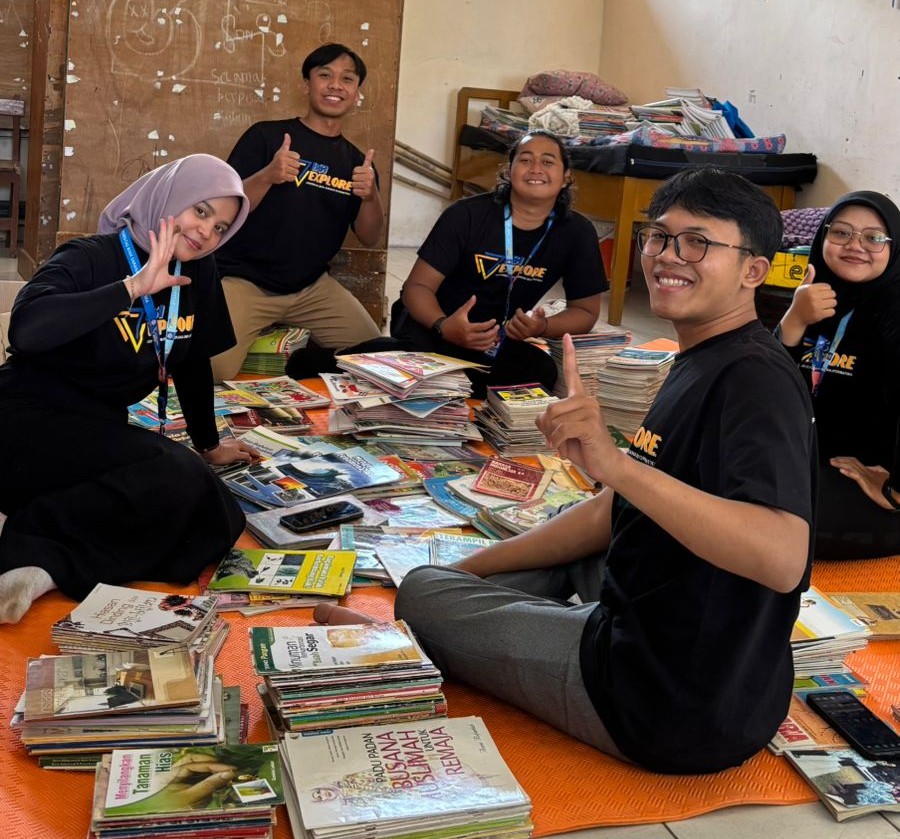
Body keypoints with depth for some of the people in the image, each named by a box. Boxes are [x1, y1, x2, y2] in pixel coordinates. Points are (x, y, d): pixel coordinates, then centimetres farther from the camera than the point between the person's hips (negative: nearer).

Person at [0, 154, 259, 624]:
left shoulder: (198, 272, 6)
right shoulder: (90, 259, -14)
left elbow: (193, 361, 20)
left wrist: (209, 444, 26)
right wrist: (135, 287, -32)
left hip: (98, 430, 8)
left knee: (213, 520, -18)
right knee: (180, 479, -32)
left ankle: (48, 567, -18)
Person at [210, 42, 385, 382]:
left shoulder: (356, 160, 9)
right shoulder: (266, 136, -5)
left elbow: (369, 238, 5)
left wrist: (371, 196, -16)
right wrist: (267, 177, -28)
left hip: (312, 287, 5)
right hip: (243, 280, -5)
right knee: (214, 376, -22)